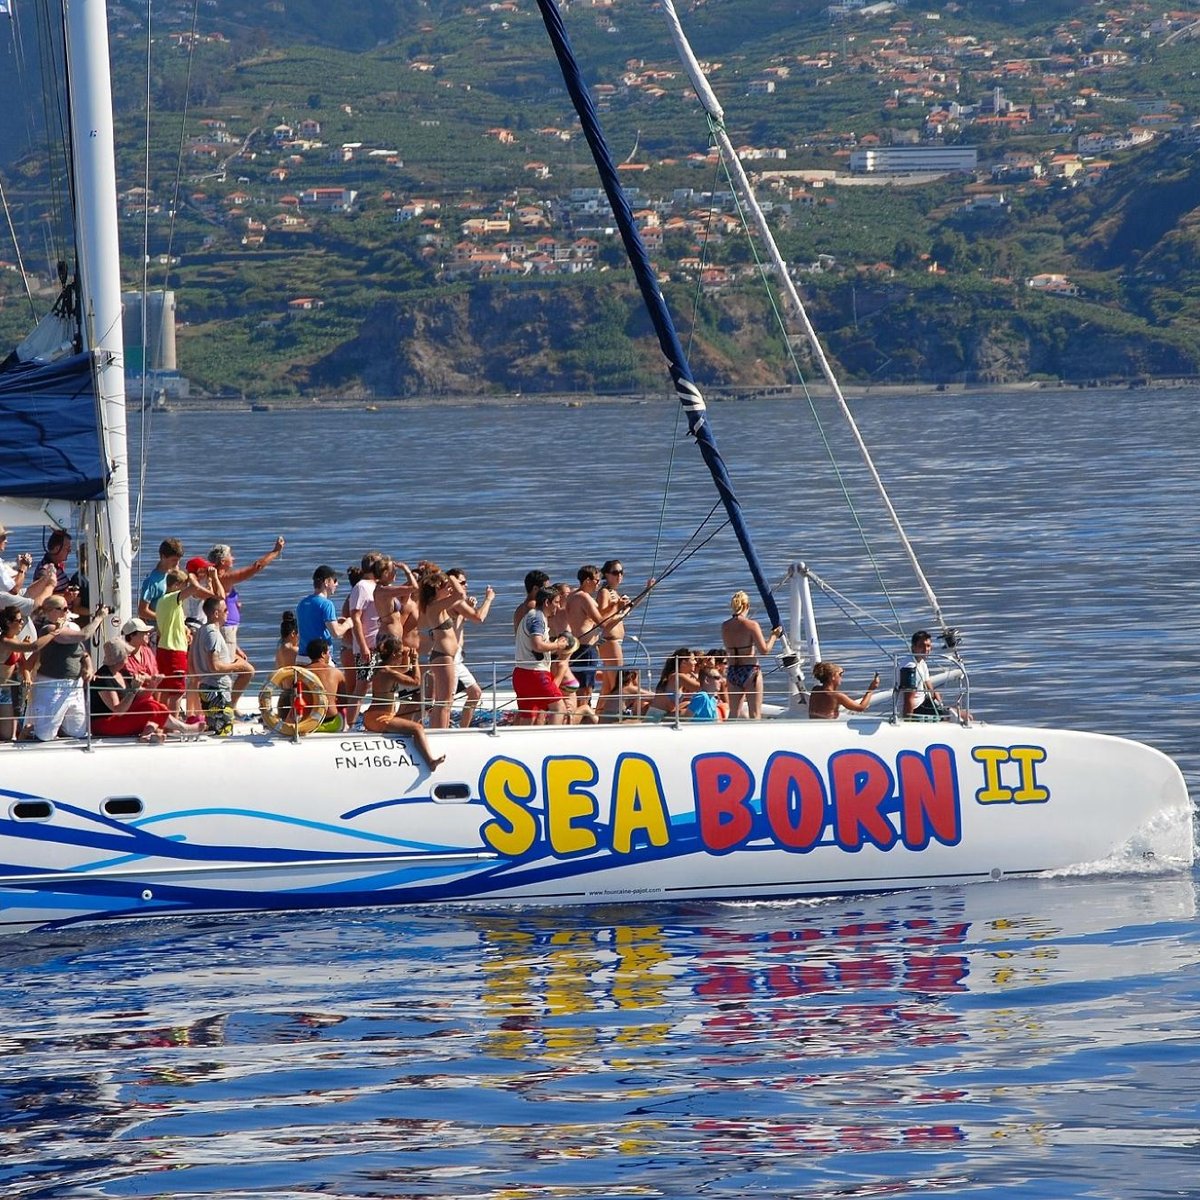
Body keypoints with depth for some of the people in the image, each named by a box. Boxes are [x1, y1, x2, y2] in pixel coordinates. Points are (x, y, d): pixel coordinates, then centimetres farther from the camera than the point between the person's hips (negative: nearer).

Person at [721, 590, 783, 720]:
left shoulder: (725, 626, 3)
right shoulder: (752, 625, -12)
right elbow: (764, 650, -14)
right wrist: (774, 636, 2)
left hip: (732, 672, 4)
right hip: (750, 670, -4)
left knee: (733, 714, 12)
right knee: (755, 714, 2)